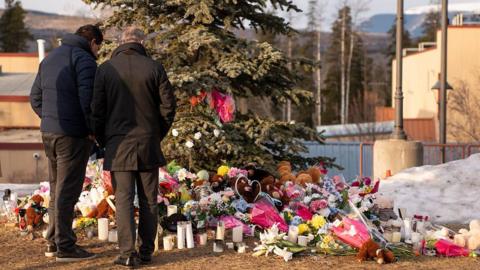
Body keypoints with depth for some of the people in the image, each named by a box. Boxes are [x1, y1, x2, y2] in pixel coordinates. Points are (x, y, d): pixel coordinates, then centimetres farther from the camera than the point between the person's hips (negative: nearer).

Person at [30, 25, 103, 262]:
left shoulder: (50, 58, 17)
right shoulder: (84, 59, -11)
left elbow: (35, 96, 18)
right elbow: (87, 98, -21)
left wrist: (50, 119, 15)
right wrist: (93, 129, -10)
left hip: (49, 132, 8)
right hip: (73, 135, -8)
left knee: (56, 188, 16)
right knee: (67, 190, -4)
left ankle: (53, 242, 22)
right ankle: (65, 247, 0)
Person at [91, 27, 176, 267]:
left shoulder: (106, 69, -2)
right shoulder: (154, 68, -1)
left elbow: (97, 109, -2)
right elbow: (168, 105, -1)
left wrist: (103, 140, 10)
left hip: (118, 145, -1)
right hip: (148, 144, 1)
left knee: (124, 199, 1)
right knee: (148, 200, 9)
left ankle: (127, 253, -2)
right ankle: (146, 251, 12)